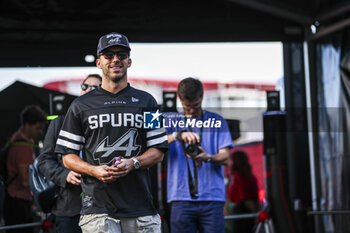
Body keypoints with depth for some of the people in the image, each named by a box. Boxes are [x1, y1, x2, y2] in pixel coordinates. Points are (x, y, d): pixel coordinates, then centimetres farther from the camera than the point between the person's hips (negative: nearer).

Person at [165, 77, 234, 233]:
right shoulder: (171, 121, 13)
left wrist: (208, 158, -19)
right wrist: (178, 135, -25)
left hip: (212, 197, 0)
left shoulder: (217, 121, 13)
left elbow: (225, 157, 3)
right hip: (181, 197, 0)